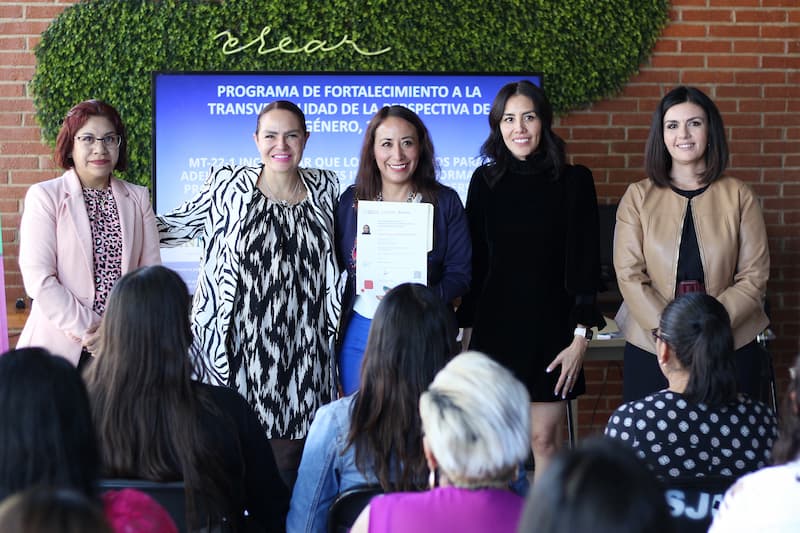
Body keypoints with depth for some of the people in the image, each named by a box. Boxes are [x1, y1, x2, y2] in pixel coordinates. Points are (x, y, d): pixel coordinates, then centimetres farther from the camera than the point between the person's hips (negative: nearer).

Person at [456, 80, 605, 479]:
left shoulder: (574, 181, -1)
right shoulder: (485, 181, 6)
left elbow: (585, 263, -2)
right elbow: (473, 263, 10)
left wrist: (580, 337, -8)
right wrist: (467, 332, 7)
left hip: (549, 327, -2)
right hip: (495, 324, 2)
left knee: (544, 437, -4)